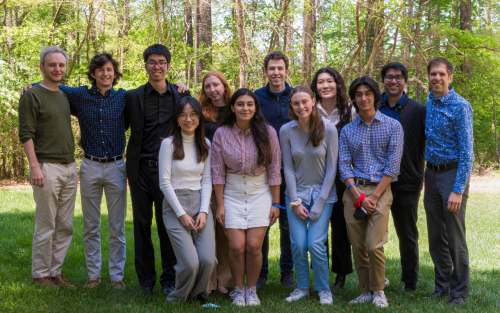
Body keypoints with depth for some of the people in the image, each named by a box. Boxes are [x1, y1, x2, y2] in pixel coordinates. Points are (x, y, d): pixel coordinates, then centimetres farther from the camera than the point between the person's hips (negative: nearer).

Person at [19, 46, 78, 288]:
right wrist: (34, 166, -19)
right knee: (46, 227, -1)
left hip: (69, 168, 7)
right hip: (47, 168, -7)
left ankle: (56, 271, 18)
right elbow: (26, 134, -11)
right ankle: (40, 274, 10)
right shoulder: (32, 96, -6)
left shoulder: (66, 96, 15)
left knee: (65, 226, 9)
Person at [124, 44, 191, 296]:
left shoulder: (182, 95, 6)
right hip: (141, 170, 1)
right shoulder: (133, 97, 5)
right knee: (142, 224, 7)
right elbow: (120, 127, 14)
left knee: (168, 224, 2)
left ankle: (169, 279, 14)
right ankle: (146, 279, 19)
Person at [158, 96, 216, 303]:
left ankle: (199, 294, 16)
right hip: (175, 204, -3)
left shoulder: (205, 144, 8)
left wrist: (204, 211, -6)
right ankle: (178, 299, 14)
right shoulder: (169, 144, -4)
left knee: (208, 259, -13)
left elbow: (207, 180, 7)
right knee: (190, 263, -15)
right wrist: (181, 214, -10)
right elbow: (165, 183, -6)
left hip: (200, 203, 3)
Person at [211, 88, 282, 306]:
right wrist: (220, 205, -2)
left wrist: (275, 203, -2)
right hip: (233, 193, 1)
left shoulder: (267, 132, -6)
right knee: (237, 246, -6)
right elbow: (218, 172, -1)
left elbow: (274, 170, -2)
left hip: (260, 192, 0)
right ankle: (238, 289, 16)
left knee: (254, 246, -7)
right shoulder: (221, 133, -5)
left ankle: (252, 290, 14)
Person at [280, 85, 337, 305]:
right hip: (297, 193, 2)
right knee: (298, 244, -5)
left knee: (315, 243, -11)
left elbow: (331, 169, -6)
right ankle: (302, 287, 15)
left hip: (323, 194, -2)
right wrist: (295, 202, -5)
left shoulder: (328, 130, -9)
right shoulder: (286, 131, -4)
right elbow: (288, 168, 0)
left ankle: (324, 289, 9)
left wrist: (319, 204, -10)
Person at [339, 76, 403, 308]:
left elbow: (393, 166, -4)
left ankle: (378, 291, 8)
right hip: (353, 192, 3)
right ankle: (366, 291, 16)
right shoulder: (347, 131, 12)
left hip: (380, 190, -3)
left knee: (374, 245, -11)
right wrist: (359, 197, -9)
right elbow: (344, 166, 4)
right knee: (357, 247, 3)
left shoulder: (392, 126, 3)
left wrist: (373, 197, -10)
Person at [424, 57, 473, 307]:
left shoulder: (460, 107, -12)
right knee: (436, 237, 11)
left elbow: (466, 152, -15)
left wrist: (458, 190, -21)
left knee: (455, 238, -3)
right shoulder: (428, 103, 9)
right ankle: (441, 287, 23)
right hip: (431, 173, 7)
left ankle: (459, 293, 8)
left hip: (453, 173, -7)